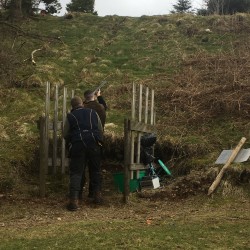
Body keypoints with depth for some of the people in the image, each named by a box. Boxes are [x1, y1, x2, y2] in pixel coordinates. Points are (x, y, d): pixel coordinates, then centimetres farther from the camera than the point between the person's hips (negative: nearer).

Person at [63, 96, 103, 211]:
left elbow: (65, 135, 12)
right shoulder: (93, 113, 15)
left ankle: (74, 200, -11)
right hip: (94, 144, 2)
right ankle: (97, 195, 20)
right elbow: (101, 130, 18)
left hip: (77, 145, -2)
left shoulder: (70, 116, 10)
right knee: (96, 170, 18)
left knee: (76, 172, 0)